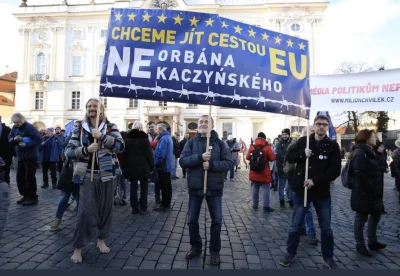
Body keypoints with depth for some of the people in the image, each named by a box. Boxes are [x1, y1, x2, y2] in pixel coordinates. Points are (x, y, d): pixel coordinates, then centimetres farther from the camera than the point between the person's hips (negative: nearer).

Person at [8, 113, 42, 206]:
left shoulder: (29, 127, -15)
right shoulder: (15, 128, 7)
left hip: (30, 157, -7)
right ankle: (26, 195, 26)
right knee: (20, 177, 12)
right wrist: (14, 139, -13)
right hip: (20, 157, 7)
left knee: (30, 177, -2)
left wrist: (26, 144, -24)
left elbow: (39, 139, -19)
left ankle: (33, 198, 8)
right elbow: (9, 139, 10)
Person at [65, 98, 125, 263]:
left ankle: (101, 240, 29)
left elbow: (121, 146, -11)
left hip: (107, 175, 1)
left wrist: (102, 136, -21)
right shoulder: (79, 129, 6)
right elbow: (68, 152, 0)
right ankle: (78, 248, 12)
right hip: (88, 175, 0)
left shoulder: (111, 127, 3)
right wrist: (86, 149, -17)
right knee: (85, 210, -3)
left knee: (106, 208, 10)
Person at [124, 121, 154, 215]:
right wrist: (151, 166, 0)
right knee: (144, 187, 4)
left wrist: (126, 166, 10)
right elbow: (149, 153, -7)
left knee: (133, 187, 9)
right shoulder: (144, 138, -6)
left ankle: (134, 208, 12)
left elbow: (125, 153, 5)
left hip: (131, 167, 3)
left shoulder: (127, 138, 4)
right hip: (143, 166, -3)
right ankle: (143, 208, 4)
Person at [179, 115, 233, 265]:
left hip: (214, 187, -1)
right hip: (195, 187, 1)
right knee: (192, 220, 11)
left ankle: (215, 251, 27)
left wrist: (211, 164, -23)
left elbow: (229, 162, -9)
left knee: (216, 220, 7)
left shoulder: (220, 143, -2)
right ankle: (195, 247, 34)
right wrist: (200, 157, -24)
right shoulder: (191, 142, 1)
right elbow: (182, 161, -10)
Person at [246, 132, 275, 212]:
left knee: (255, 188, 12)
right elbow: (272, 158, -10)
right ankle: (266, 206, 1)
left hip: (254, 172, 4)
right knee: (266, 189, 2)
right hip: (264, 172, -3)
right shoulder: (267, 147, -12)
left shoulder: (252, 147, -3)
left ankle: (255, 205, 19)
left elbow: (247, 157, 3)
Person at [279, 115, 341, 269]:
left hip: (322, 192, 0)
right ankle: (290, 254, 26)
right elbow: (289, 158, 3)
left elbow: (335, 170, -9)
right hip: (301, 190, 0)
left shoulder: (332, 146, -2)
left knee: (326, 228, 13)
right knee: (295, 226, 9)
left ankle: (328, 258, 32)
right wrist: (302, 154, -16)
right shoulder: (303, 141, 1)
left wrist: (315, 181, -18)